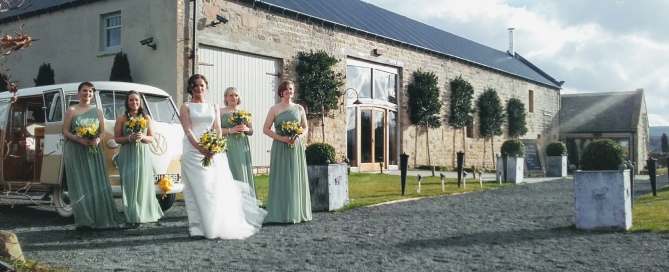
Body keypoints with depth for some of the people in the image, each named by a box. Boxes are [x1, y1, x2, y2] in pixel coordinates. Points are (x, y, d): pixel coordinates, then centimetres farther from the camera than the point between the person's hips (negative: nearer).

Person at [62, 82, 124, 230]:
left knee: (97, 184, 0)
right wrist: (79, 139, -17)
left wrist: (98, 140, -9)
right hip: (76, 151, -3)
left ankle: (99, 218, 4)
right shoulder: (71, 110, 2)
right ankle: (83, 221, -4)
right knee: (81, 185, -4)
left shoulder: (97, 111, 13)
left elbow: (102, 131, 12)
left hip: (94, 151, 4)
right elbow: (65, 131, -1)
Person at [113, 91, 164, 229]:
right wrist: (130, 138, -13)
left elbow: (152, 138, 8)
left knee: (142, 184, -3)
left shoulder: (147, 118, 8)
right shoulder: (121, 118, 4)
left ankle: (140, 216, 1)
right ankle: (131, 216, -1)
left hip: (143, 155, 1)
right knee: (129, 185, -5)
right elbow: (117, 138, 3)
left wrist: (142, 137, -11)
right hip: (127, 156, -1)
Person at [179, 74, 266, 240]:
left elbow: (218, 129, 6)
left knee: (216, 188, 1)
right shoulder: (186, 107, 7)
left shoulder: (213, 107, 16)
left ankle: (217, 226, 9)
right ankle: (197, 228, -3)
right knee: (196, 190, -4)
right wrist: (200, 148, -21)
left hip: (214, 152, 3)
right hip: (193, 153, -3)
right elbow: (188, 131, -6)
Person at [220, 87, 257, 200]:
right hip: (228, 147, -4)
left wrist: (246, 129, -3)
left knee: (244, 174, 0)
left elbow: (251, 131, 19)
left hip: (243, 148, 4)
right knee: (230, 175, -10)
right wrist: (230, 130, -15)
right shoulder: (221, 112, 6)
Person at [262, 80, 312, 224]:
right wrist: (282, 138, -13)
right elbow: (266, 129, -2)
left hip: (296, 147, 3)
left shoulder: (299, 108, 9)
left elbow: (305, 128, 13)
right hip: (280, 148, -3)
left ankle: (296, 213, 10)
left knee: (296, 179, 3)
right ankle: (281, 214, -1)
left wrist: (299, 136, -8)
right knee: (281, 178, -4)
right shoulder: (274, 109, 1)